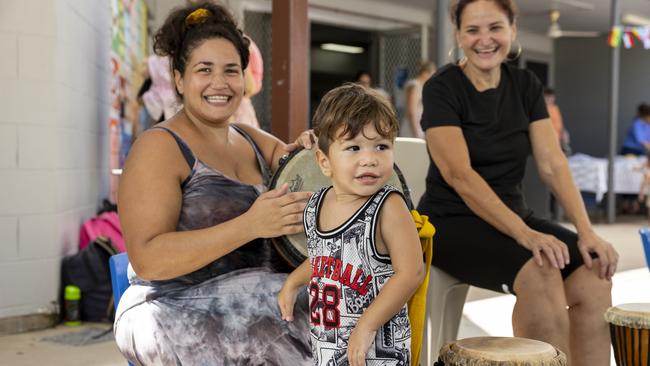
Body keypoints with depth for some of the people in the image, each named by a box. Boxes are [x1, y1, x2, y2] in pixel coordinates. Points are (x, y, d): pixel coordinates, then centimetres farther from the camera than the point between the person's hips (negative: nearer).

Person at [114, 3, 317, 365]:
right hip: (181, 316, -6)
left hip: (262, 300, 7)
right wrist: (250, 225, -26)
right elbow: (147, 260, -18)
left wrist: (310, 152, -4)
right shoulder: (159, 147, -8)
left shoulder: (252, 140, 13)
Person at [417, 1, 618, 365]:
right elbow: (459, 174, -21)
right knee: (541, 272, -32)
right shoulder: (442, 88, -9)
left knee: (594, 276, -19)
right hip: (452, 221, -5)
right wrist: (524, 233, -33)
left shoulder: (526, 85, 7)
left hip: (513, 216, 6)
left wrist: (587, 230, -16)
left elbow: (553, 164, 0)